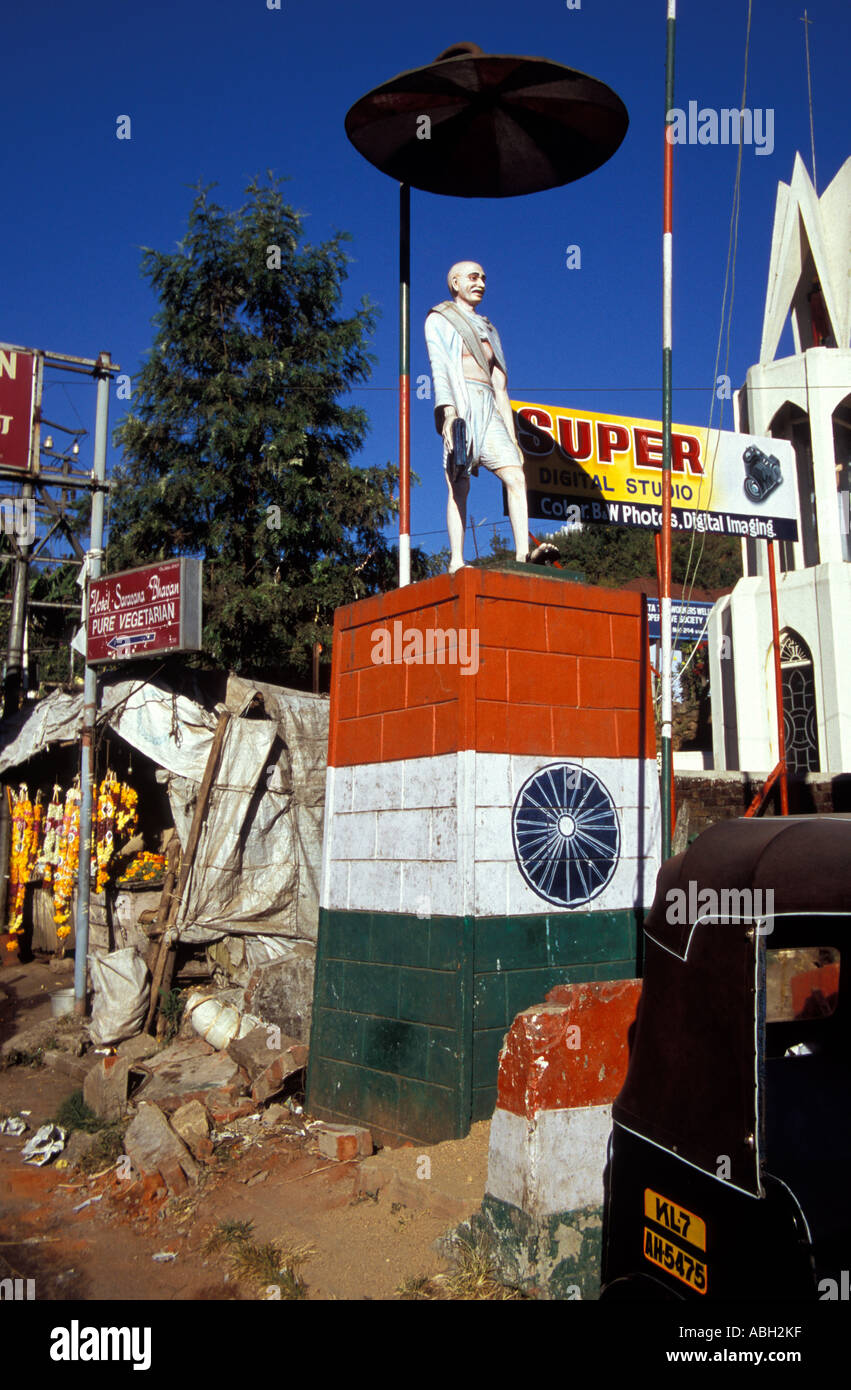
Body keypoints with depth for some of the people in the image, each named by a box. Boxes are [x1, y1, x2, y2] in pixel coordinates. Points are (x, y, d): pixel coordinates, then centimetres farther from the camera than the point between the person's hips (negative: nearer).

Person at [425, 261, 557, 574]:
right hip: (460, 404, -5)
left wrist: (512, 436, 15)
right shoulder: (439, 320, 12)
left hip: (489, 410, 5)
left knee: (516, 475, -14)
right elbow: (440, 368, -4)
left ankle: (523, 552, -24)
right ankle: (456, 560, -19)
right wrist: (448, 412, -21)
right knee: (459, 485, -15)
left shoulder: (487, 329, 29)